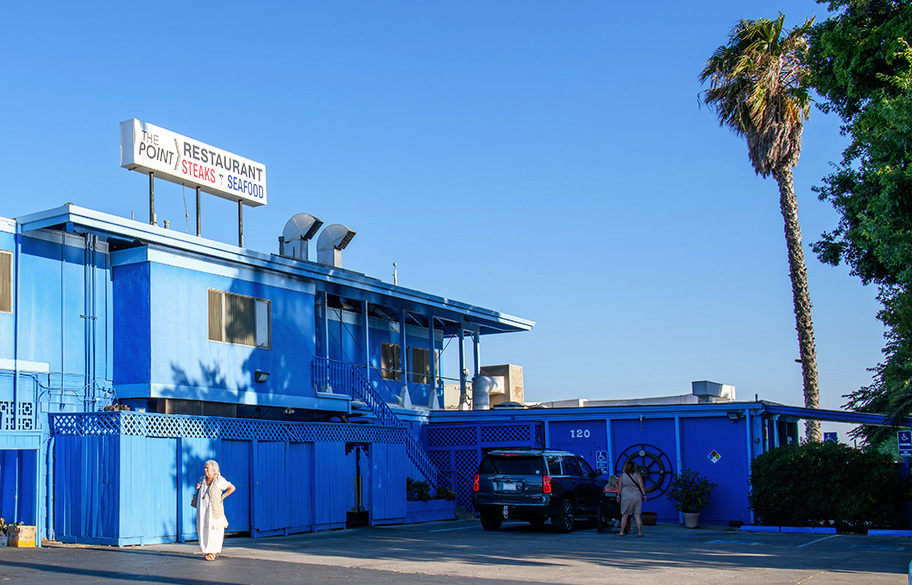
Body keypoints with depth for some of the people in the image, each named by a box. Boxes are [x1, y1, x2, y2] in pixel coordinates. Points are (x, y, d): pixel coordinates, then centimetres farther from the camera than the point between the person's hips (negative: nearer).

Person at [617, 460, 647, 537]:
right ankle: (639, 532, 2)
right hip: (636, 496, 0)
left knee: (625, 515, 5)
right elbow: (641, 486, -3)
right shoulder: (637, 475, 2)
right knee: (637, 515, 3)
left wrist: (619, 496, 14)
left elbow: (620, 487, 5)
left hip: (626, 497, 0)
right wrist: (644, 495, 3)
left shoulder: (623, 475, 3)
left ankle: (622, 532, 4)